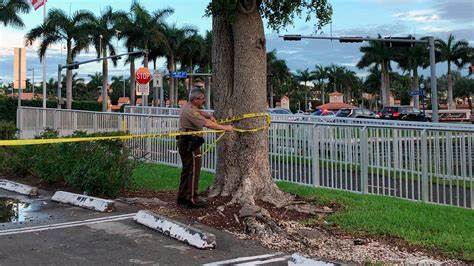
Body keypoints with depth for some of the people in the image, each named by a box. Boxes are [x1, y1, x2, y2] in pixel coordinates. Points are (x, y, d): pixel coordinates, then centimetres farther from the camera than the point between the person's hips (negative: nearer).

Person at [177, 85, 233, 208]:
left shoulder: (187, 107, 12)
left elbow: (201, 113, 26)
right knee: (193, 170, -4)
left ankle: (182, 198, 23)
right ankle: (192, 199, 0)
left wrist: (210, 116, 6)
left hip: (185, 142, 11)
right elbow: (207, 124, -27)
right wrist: (225, 127, -20)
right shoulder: (190, 111, -20)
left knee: (187, 170, 16)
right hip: (190, 143, -11)